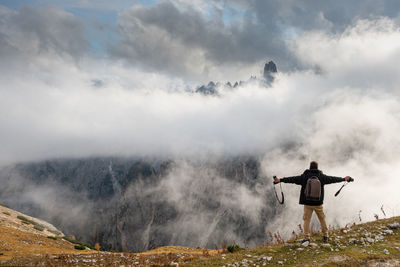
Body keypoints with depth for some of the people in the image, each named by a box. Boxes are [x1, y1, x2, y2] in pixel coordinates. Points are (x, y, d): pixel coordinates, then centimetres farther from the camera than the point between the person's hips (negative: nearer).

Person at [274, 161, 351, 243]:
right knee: (322, 219, 16)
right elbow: (332, 179, 10)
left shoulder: (304, 176, -4)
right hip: (318, 203, 1)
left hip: (307, 203, -1)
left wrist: (280, 180, -1)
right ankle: (325, 236, 22)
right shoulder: (321, 176, -1)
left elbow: (293, 179, -5)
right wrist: (343, 179, 25)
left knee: (307, 220, 4)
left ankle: (306, 237, 0)